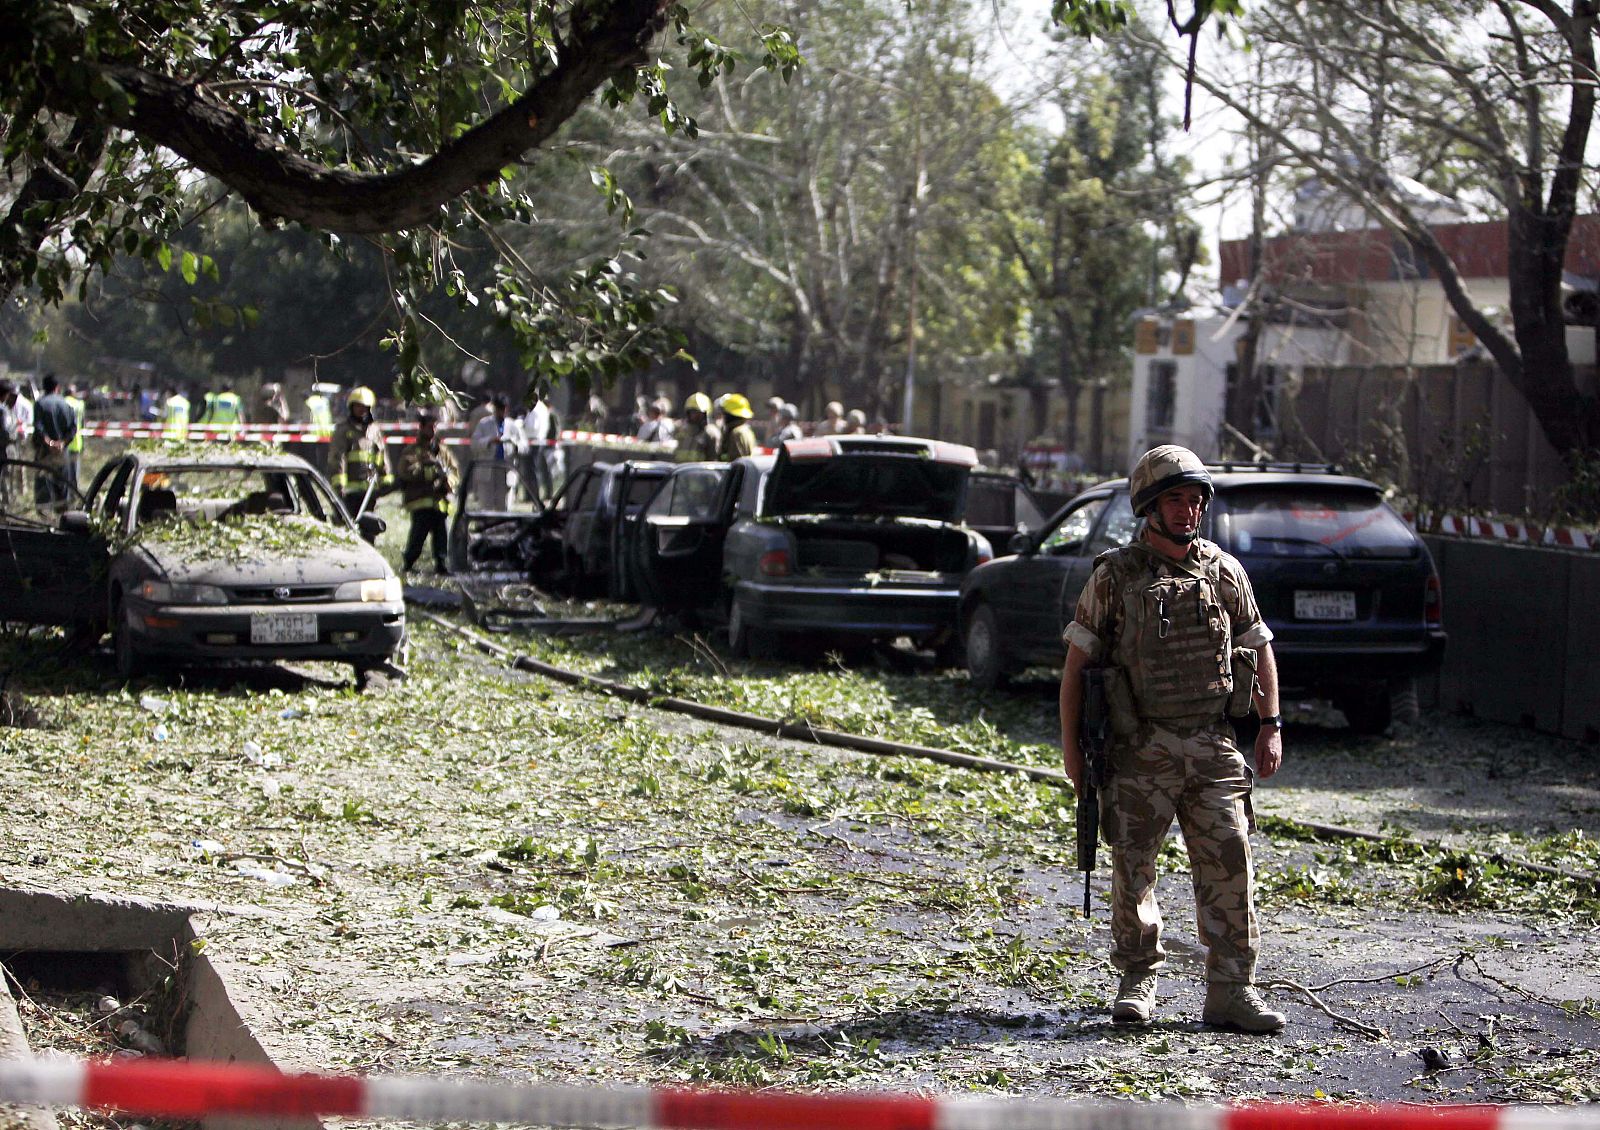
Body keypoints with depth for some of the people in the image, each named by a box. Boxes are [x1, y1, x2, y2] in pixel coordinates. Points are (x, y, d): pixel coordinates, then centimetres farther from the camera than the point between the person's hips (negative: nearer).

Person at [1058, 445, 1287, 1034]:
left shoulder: (1223, 572, 7)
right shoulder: (1114, 576, -1)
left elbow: (1259, 647, 17)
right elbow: (1077, 659, 2)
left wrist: (1271, 727, 10)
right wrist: (1070, 743, -1)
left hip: (1212, 750, 2)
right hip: (1139, 752, -2)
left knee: (1230, 866, -4)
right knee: (1132, 870, 3)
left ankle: (1231, 991, 1)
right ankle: (1138, 982, 18)